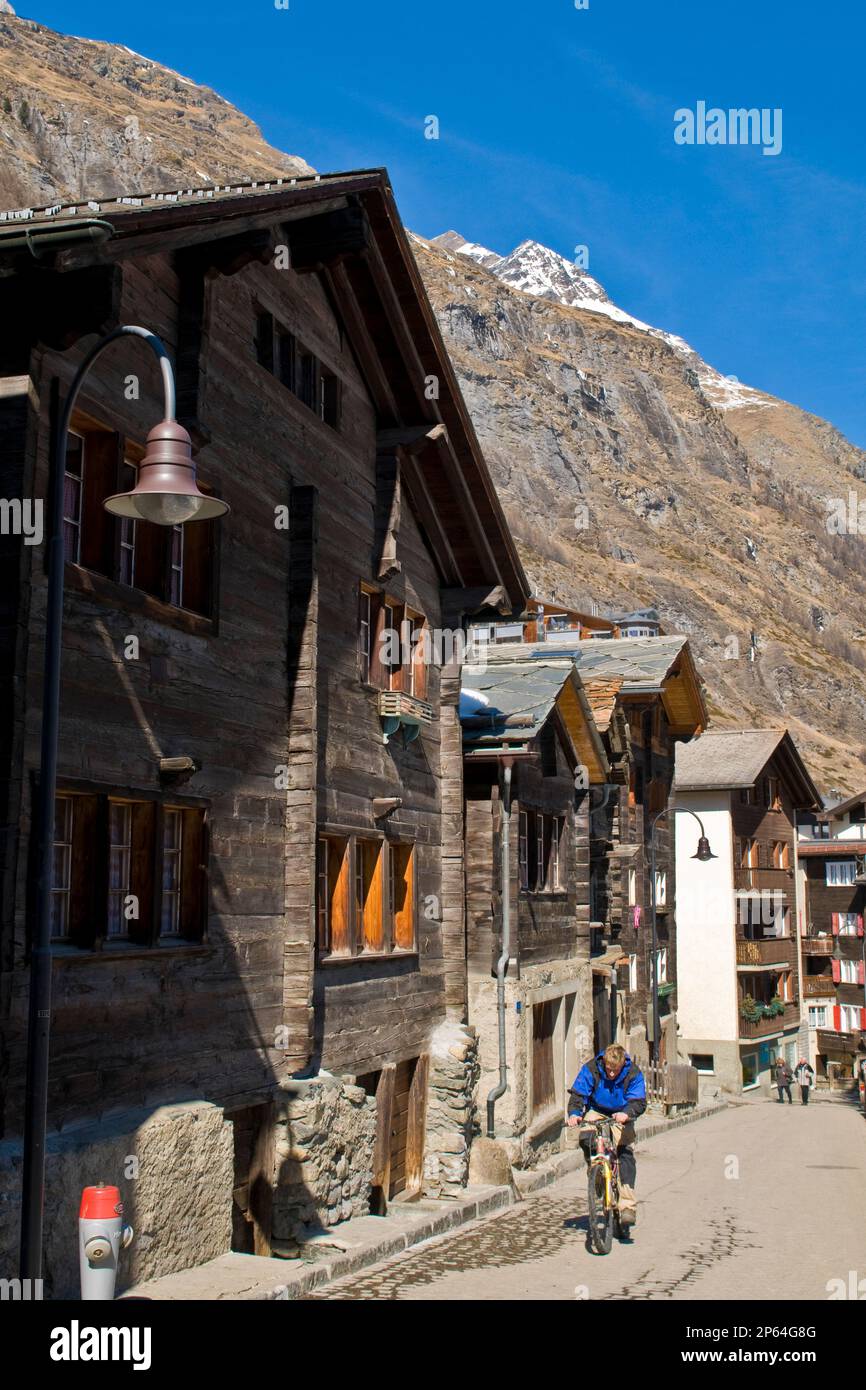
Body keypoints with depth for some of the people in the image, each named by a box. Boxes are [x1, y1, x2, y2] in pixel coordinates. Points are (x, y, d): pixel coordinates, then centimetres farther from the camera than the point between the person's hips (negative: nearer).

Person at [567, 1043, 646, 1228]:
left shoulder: (633, 1073, -19)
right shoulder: (591, 1068, -19)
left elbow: (639, 1101, -24)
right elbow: (578, 1093, -18)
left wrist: (626, 1113, -46)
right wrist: (574, 1113, -38)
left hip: (621, 1117, -1)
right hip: (596, 1111, 1)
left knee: (626, 1154, -17)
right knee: (586, 1138, -29)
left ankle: (627, 1206, -17)